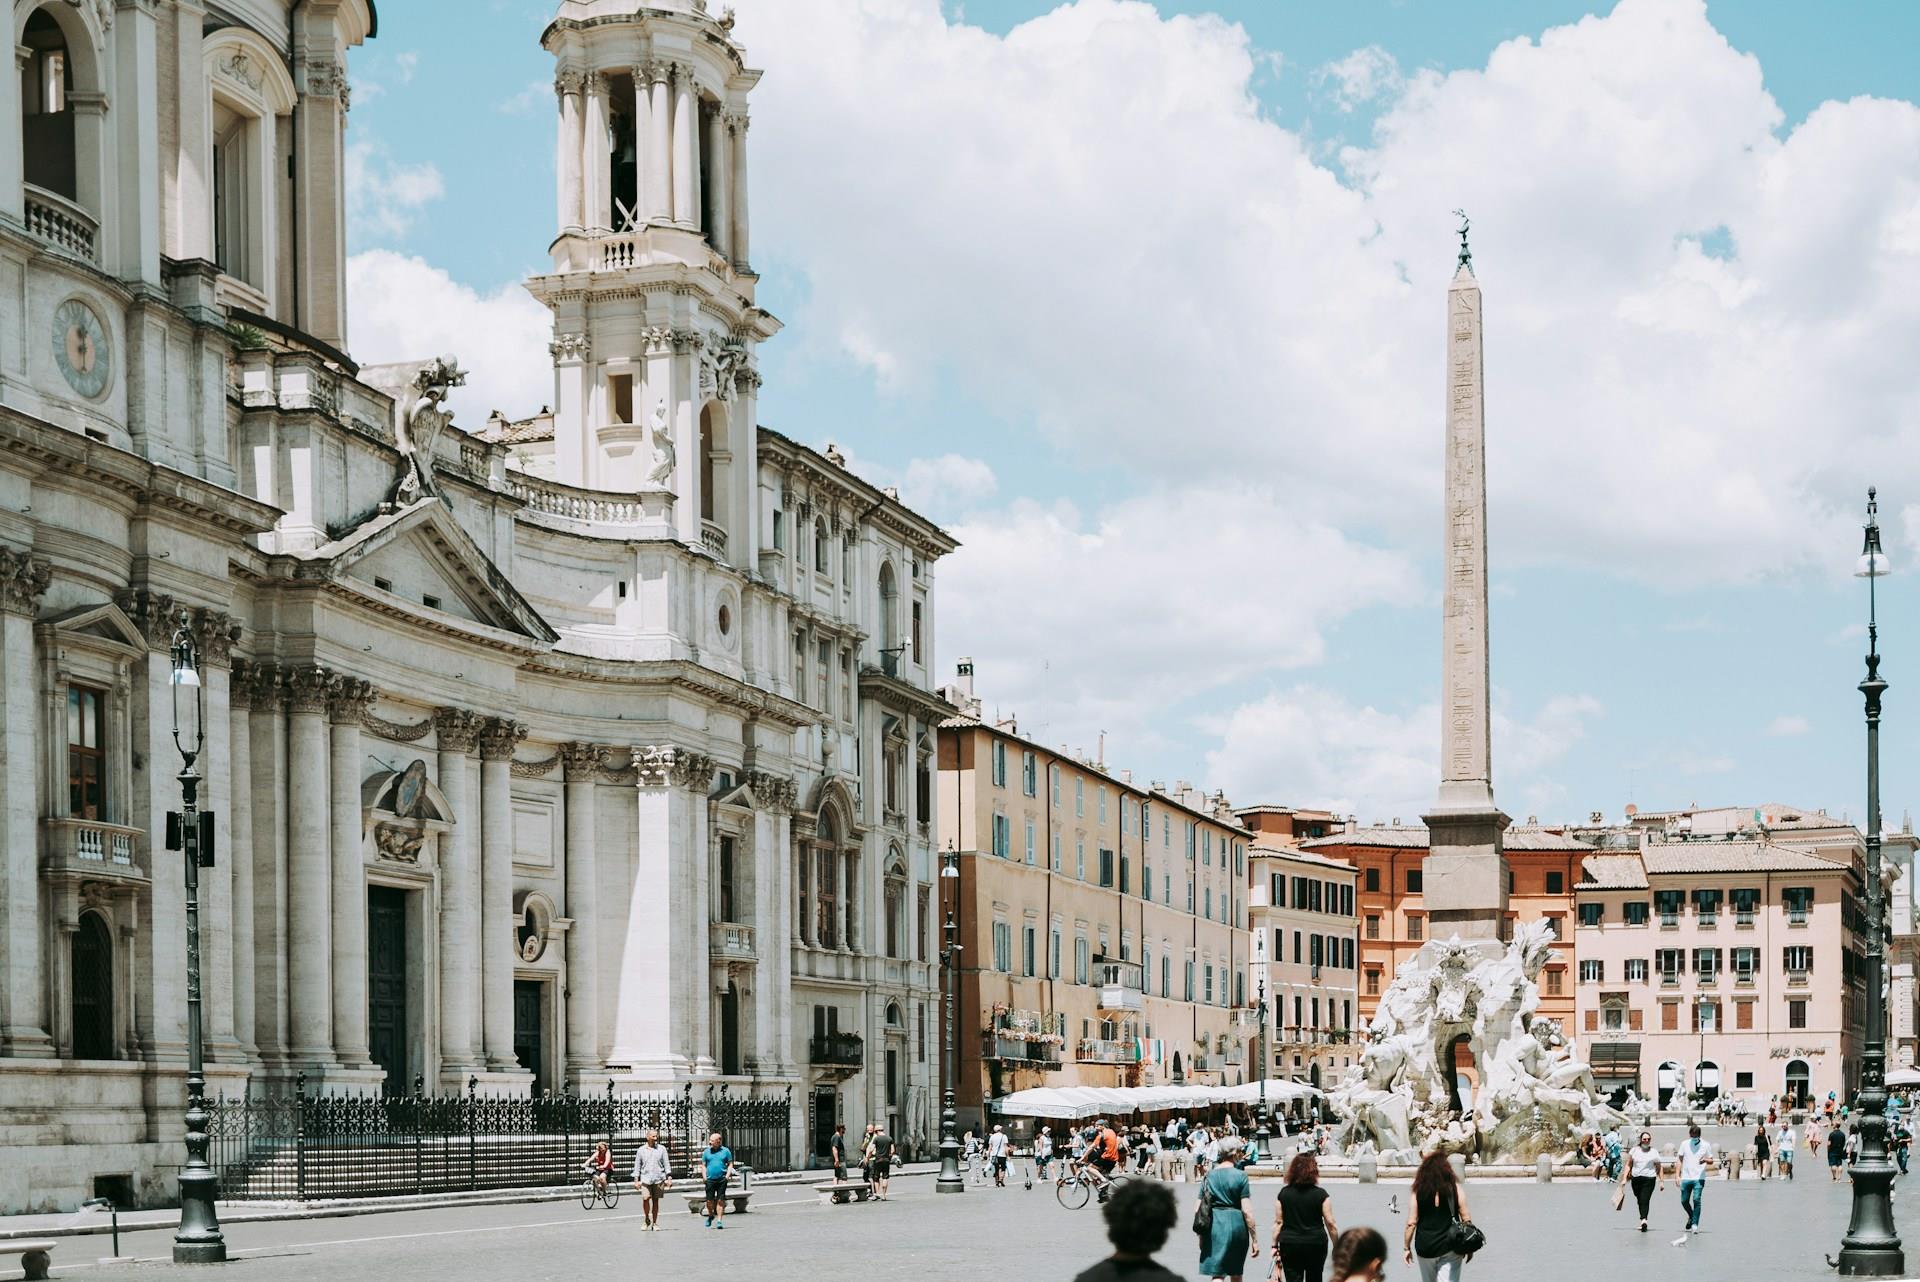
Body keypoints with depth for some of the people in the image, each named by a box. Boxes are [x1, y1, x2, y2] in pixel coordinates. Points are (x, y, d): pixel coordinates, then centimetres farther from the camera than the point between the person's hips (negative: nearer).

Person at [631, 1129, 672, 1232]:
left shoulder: (661, 1149, 6)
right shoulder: (641, 1150, 6)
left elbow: (666, 1164, 7)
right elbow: (637, 1166, 9)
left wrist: (669, 1178, 0)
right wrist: (636, 1180, 4)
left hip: (658, 1179, 1)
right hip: (646, 1179, -1)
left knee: (655, 1201, 4)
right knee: (645, 1198, -15)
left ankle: (654, 1223, 12)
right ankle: (646, 1219, 6)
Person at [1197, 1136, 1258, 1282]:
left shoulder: (1209, 1175, 5)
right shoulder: (1240, 1176, -5)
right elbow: (1247, 1211, -9)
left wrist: (1201, 1236, 16)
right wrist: (1254, 1239, -3)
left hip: (1214, 1224, 2)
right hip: (1236, 1224, -2)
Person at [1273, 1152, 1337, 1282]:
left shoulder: (1284, 1193, -1)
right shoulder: (1320, 1194, -6)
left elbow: (1278, 1222, 0)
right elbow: (1330, 1223, -5)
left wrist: (1275, 1246, 6)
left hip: (1289, 1245, 0)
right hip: (1316, 1244, 0)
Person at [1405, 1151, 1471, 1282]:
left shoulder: (1418, 1193, -3)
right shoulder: (1455, 1189, -4)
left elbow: (1411, 1223, -4)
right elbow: (1466, 1219, -2)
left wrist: (1407, 1248, 6)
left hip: (1425, 1247, 1)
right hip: (1450, 1247, -1)